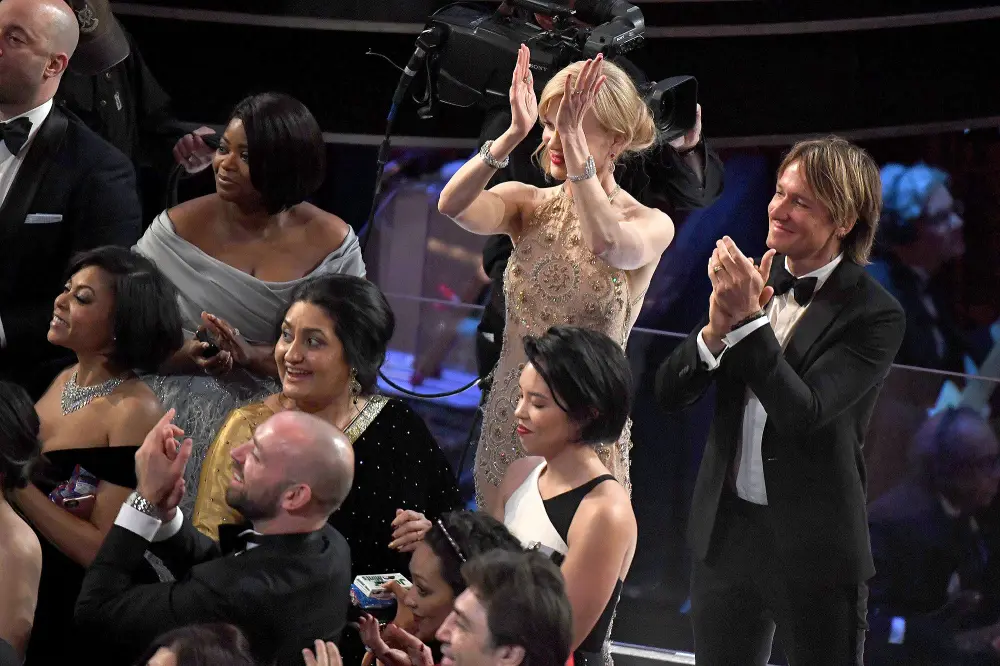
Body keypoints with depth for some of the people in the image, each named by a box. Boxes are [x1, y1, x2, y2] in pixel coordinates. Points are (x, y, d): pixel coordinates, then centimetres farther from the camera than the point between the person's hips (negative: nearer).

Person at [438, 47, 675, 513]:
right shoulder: (528, 206, 2)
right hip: (509, 419, 4)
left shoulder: (650, 225, -8)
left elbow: (607, 243, -32)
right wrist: (515, 134, -29)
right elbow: (452, 205, -18)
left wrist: (573, 141, -33)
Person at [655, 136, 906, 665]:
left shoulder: (874, 316, -13)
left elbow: (803, 415, -24)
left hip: (812, 547, -5)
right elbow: (670, 393, 0)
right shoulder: (752, 281, 2)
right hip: (726, 531, 5)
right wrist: (718, 328, -19)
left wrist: (748, 320, -27)